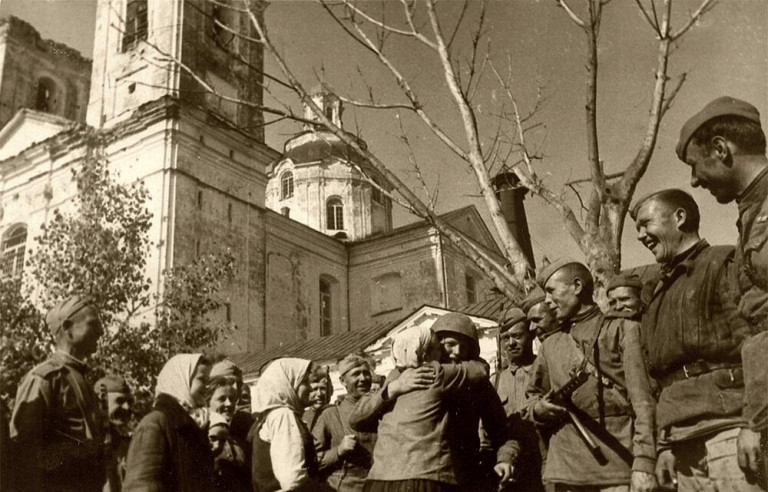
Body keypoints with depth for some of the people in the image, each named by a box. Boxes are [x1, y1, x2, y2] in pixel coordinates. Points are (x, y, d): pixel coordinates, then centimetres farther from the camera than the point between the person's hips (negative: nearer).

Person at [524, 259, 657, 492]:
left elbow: (642, 400, -3)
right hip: (567, 468, 4)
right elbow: (533, 396, 26)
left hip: (618, 465, -3)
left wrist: (643, 463, -13)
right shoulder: (550, 344, 19)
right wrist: (538, 408, 1)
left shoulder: (623, 330, 7)